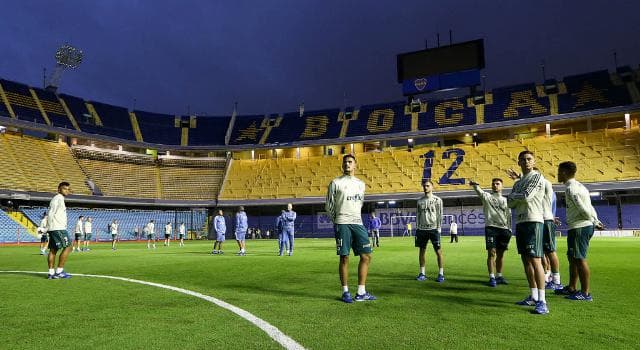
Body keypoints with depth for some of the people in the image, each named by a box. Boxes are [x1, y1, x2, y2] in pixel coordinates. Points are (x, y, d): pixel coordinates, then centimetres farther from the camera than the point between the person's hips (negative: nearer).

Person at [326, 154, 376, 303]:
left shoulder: (361, 184, 14)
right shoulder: (335, 183, 0)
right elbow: (329, 205, 3)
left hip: (358, 223, 5)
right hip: (343, 225, -5)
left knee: (366, 256, 2)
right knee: (344, 258, -2)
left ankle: (361, 293, 11)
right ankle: (345, 292, 10)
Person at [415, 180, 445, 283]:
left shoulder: (437, 200, 0)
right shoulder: (420, 201, 12)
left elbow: (439, 215, -3)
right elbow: (417, 215, 12)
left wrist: (439, 229, -10)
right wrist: (417, 228, 6)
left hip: (433, 229, -4)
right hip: (422, 229, 4)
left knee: (438, 251, -3)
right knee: (421, 251, 7)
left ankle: (441, 274, 4)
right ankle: (422, 273, 15)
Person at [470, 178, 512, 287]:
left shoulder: (505, 200, 18)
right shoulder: (487, 196, 7)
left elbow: (509, 216, 18)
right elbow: (479, 191, -16)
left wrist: (509, 229, 9)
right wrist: (475, 185, -38)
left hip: (503, 228, 4)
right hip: (491, 227, -4)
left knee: (500, 254, 8)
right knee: (492, 252, -10)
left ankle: (499, 276, 20)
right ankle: (492, 277, -7)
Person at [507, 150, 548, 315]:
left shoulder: (537, 176, -3)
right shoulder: (519, 181, 19)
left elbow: (526, 196, -16)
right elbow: (510, 204, 11)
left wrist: (513, 195, 3)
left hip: (533, 221, -8)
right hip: (520, 222, 8)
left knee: (535, 260, -13)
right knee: (526, 260, 10)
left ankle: (542, 301, -12)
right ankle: (533, 297, 18)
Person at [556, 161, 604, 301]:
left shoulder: (570, 188, -14)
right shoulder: (579, 186, 17)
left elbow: (583, 208, -19)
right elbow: (589, 207, 15)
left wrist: (594, 222, -6)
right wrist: (596, 221, 13)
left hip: (579, 227, -10)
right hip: (586, 226, 10)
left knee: (579, 259, -6)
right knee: (573, 258, 16)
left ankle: (585, 293, -1)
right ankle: (572, 288, 25)